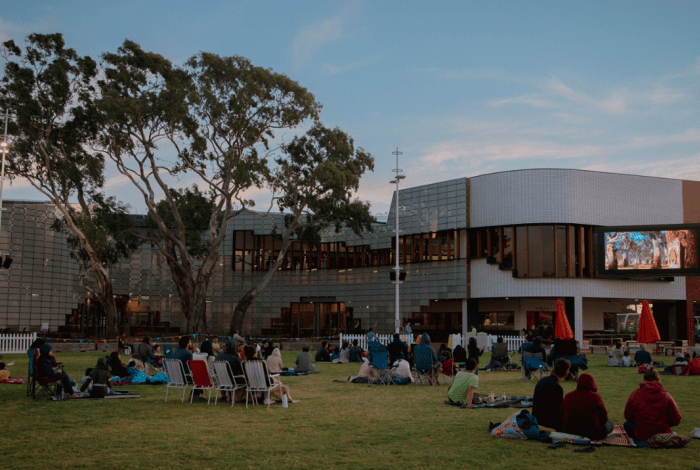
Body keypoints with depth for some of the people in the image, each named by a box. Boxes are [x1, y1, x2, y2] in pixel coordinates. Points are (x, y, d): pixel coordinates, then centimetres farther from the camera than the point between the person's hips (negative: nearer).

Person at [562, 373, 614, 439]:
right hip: (591, 435, -5)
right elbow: (604, 419, -4)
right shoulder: (596, 397, -14)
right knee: (610, 423, 21)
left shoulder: (568, 396, -4)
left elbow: (562, 415, 8)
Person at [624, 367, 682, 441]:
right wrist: (664, 423, 14)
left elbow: (628, 416, -1)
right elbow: (676, 421, -6)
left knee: (627, 425, 26)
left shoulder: (635, 395, -11)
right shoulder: (666, 395, -10)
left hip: (642, 436, -4)